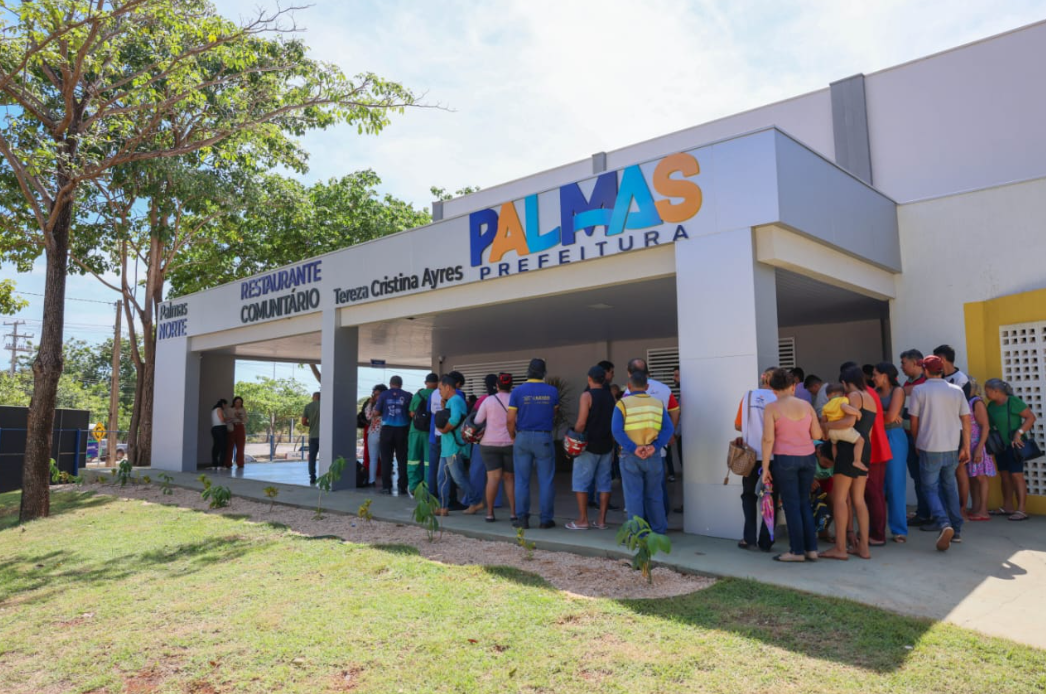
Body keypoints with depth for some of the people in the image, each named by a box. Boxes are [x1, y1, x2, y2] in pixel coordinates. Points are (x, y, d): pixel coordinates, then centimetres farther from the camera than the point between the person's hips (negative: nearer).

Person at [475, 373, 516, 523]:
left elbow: (477, 421, 0)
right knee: (510, 478, 9)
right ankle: (513, 512, 5)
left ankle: (490, 513, -3)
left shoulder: (488, 400, -1)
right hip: (510, 443, 0)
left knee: (493, 477, -1)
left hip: (489, 444, 0)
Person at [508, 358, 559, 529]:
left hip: (523, 438, 0)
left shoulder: (518, 391, -4)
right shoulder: (552, 391, -1)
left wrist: (513, 437, 9)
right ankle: (546, 519, 8)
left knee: (522, 480, 7)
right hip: (544, 438, 0)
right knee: (546, 481, 6)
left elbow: (510, 419, -5)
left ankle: (522, 518, 9)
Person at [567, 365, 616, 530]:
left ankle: (583, 520, 2)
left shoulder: (586, 396, -10)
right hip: (606, 445, 6)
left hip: (589, 446, -6)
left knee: (581, 482, 2)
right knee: (604, 483, 8)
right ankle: (602, 520, 10)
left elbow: (581, 423, -16)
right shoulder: (610, 397, 9)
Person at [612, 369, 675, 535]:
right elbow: (669, 429, -5)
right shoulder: (658, 404, 6)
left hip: (630, 456, -3)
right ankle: (659, 531, 21)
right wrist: (655, 446, -13)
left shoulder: (622, 404, -3)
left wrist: (633, 449, -17)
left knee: (633, 496, 4)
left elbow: (617, 431, -15)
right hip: (654, 456, 3)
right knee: (654, 496, 14)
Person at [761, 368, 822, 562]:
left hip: (785, 459, -4)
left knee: (792, 505, 4)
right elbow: (817, 434, 5)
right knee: (804, 502, 16)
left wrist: (765, 468, -8)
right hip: (808, 458, 4)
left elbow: (768, 439, -13)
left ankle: (797, 551, 11)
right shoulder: (806, 405, 4)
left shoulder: (772, 408, -8)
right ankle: (812, 549, 17)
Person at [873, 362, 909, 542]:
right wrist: (885, 415, -11)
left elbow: (891, 416, -12)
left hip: (894, 438, -5)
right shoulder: (876, 392, 13)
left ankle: (899, 530, 6)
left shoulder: (898, 391, -2)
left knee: (895, 485, -1)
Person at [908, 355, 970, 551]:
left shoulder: (919, 390, -7)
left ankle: (944, 524, -17)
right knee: (950, 487, 18)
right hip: (951, 448, 4)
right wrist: (966, 448, 9)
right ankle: (956, 530, 21)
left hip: (929, 448, -4)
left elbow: (914, 422, -4)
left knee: (931, 488, 5)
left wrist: (917, 443, 11)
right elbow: (966, 421, 3)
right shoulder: (957, 391, 3)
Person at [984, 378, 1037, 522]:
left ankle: (1021, 510, -8)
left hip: (1014, 445, -7)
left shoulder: (1013, 401, -13)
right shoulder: (991, 405, 8)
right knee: (1005, 476, 11)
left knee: (1016, 475, -9)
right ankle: (1007, 507, 17)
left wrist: (1019, 433, -21)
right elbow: (988, 424, 14)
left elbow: (1031, 417, -14)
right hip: (1000, 446, 7)